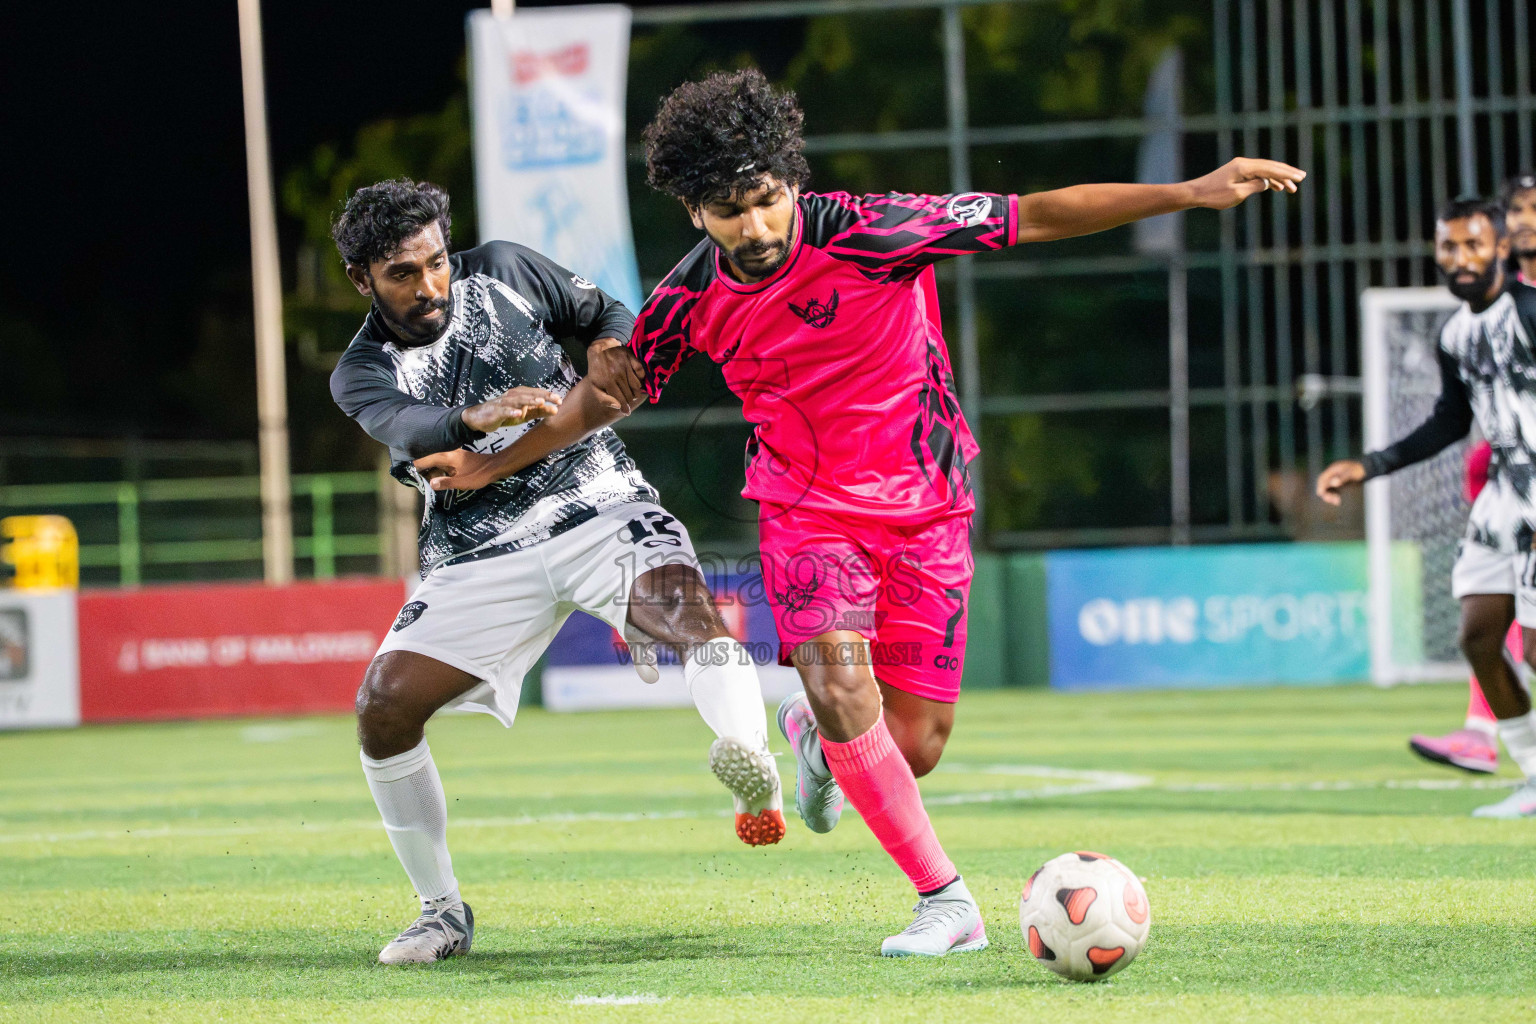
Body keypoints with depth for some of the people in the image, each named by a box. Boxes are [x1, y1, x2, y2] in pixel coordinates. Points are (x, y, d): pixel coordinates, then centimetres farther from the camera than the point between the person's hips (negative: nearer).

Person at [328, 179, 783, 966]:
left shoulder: (502, 272, 5)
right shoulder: (361, 374, -1)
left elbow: (606, 315, 19)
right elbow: (409, 428, -25)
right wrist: (478, 417, -46)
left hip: (595, 508, -1)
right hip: (481, 557, 1)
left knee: (686, 605, -33)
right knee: (382, 708, -14)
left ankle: (751, 770, -62)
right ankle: (443, 913, 4)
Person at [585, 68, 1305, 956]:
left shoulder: (865, 234, -21)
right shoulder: (691, 299, -10)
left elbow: (1035, 218, -20)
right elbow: (631, 384, 13)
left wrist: (1192, 193, -24)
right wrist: (607, 369, -9)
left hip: (923, 512, -1)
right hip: (807, 507, 1)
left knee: (913, 750, -2)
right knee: (839, 683, -26)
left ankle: (818, 737, 35)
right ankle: (947, 900, -13)